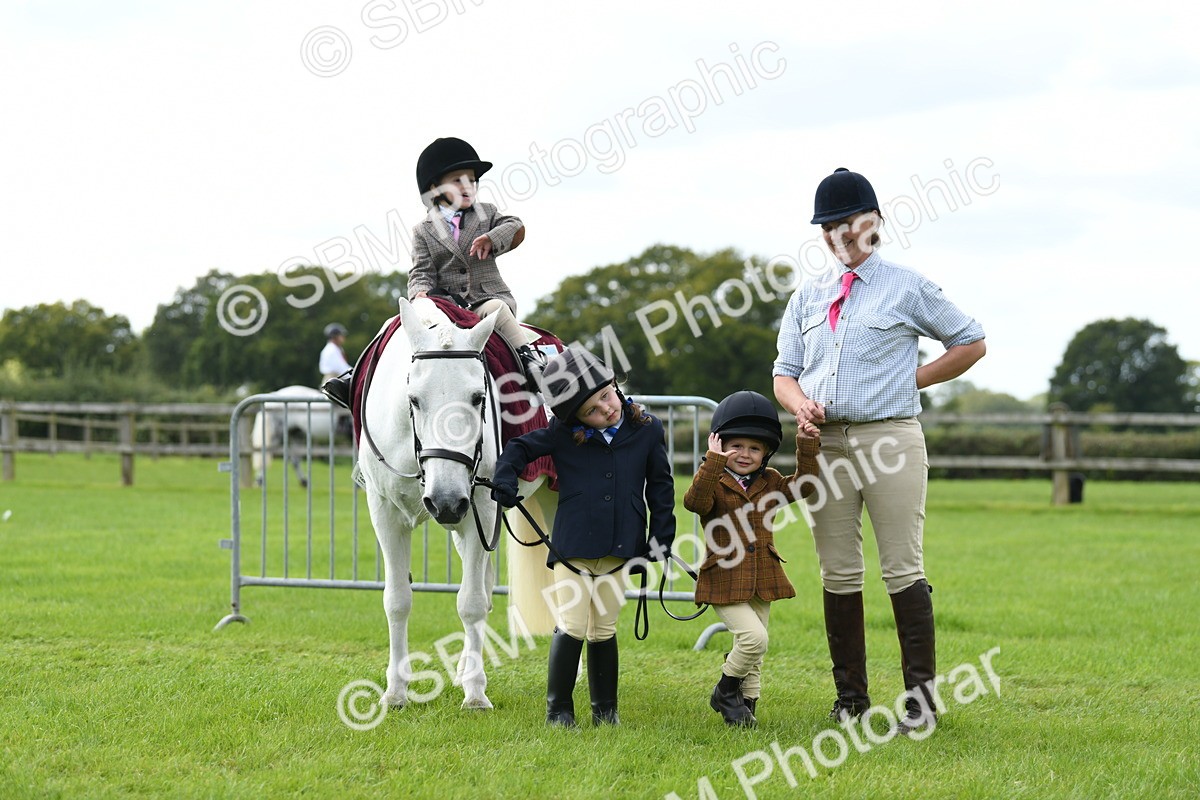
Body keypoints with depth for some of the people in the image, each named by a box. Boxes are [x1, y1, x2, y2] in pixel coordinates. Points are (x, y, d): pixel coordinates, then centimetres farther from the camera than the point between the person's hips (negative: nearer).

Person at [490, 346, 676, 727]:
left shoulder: (648, 430, -1)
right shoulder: (563, 435, -4)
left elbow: (661, 485, 7)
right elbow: (519, 448, 8)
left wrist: (661, 538, 4)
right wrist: (504, 482, -10)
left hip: (618, 548, 2)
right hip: (573, 547, -1)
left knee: (604, 629, 9)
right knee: (572, 626, -5)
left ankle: (605, 710, 20)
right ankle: (558, 709, 6)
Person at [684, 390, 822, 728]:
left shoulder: (769, 483, 11)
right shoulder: (715, 483, -8)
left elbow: (802, 486, 4)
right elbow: (695, 501, -27)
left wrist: (806, 447, -5)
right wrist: (713, 462, -35)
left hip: (762, 580, 6)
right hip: (724, 582, -6)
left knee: (752, 652, 10)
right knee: (754, 637, -19)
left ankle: (746, 704, 20)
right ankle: (725, 692, 2)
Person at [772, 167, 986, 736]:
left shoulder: (907, 288, 5)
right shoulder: (807, 298, 17)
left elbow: (971, 343, 11)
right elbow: (785, 372, 15)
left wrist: (912, 380, 1)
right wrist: (800, 403, -8)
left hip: (890, 438, -4)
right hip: (825, 443, 4)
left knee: (903, 570, -7)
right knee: (838, 574, 5)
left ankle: (921, 697, -3)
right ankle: (850, 699, 11)